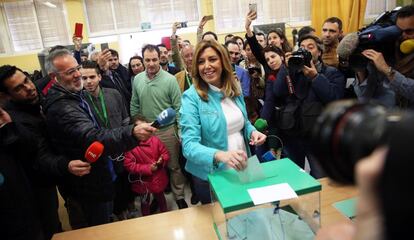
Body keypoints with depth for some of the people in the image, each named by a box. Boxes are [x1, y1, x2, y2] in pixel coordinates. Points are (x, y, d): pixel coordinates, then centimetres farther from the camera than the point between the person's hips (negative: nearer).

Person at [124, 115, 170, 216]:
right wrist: (148, 168, -26)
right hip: (143, 181, -3)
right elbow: (129, 165, -22)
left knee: (160, 198, 27)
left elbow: (165, 153, 0)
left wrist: (162, 160, -23)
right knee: (145, 202, 19)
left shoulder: (155, 140, -9)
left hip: (158, 178, 3)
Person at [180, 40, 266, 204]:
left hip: (241, 170, 5)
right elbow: (189, 145, -27)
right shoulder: (191, 97, -19)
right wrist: (220, 155, -44)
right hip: (211, 177, -5)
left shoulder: (234, 89, -1)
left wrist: (252, 131, -9)